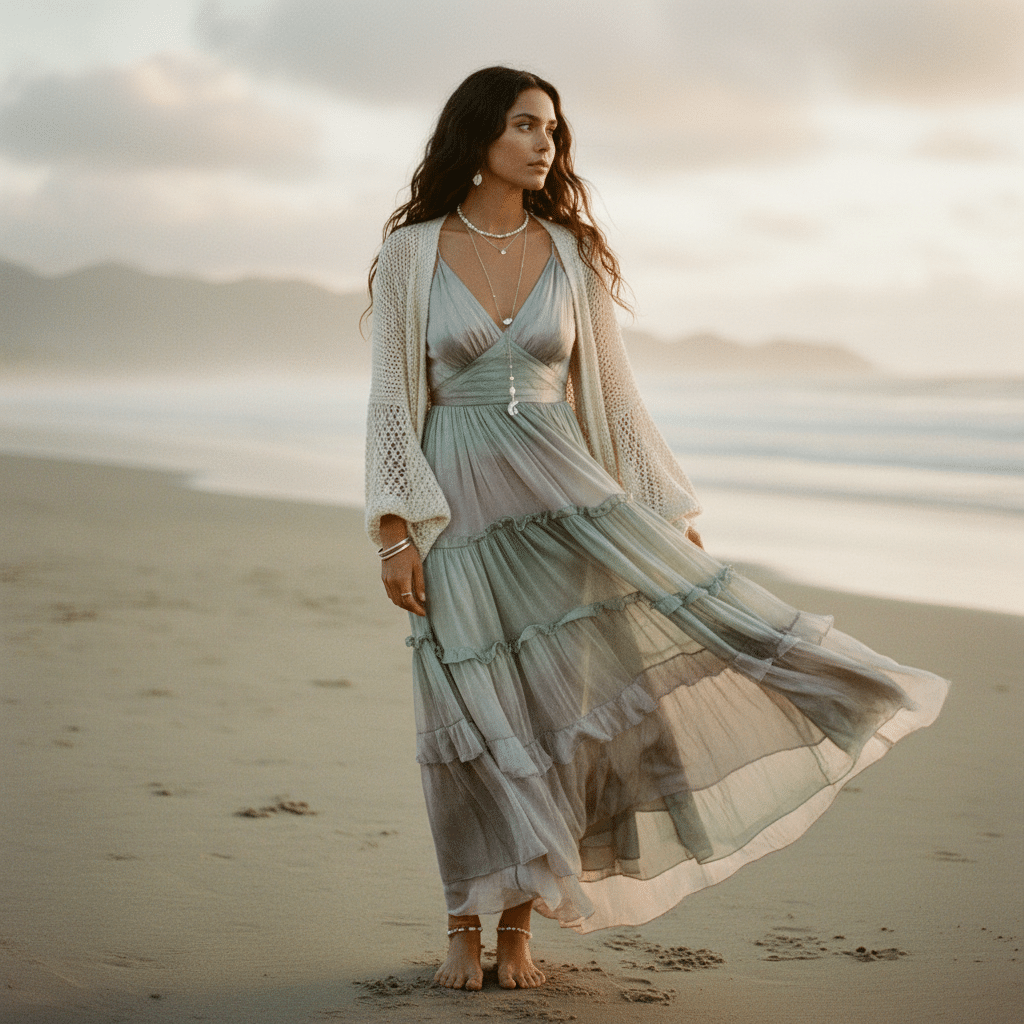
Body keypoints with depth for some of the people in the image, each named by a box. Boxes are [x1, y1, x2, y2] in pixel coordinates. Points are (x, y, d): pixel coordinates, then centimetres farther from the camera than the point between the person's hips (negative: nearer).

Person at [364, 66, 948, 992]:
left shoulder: (572, 254, 7)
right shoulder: (411, 254, 1)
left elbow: (613, 394, 10)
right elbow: (392, 398, -1)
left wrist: (670, 516, 8)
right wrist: (396, 530, -10)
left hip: (559, 485, 2)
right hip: (457, 499, -2)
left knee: (555, 701, -5)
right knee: (476, 716, 0)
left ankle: (519, 928, 7)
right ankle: (466, 928, 16)